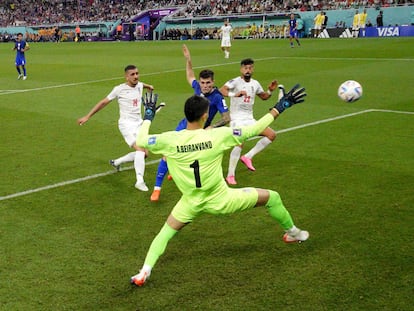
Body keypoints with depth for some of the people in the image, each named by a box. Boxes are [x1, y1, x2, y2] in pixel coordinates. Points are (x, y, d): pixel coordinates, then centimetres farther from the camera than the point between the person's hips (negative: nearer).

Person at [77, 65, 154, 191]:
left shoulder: (140, 85, 7)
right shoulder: (119, 89, -10)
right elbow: (103, 102, -3)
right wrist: (87, 116, -2)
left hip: (139, 124, 7)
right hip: (126, 124, -7)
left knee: (143, 154, 7)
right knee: (140, 149, -25)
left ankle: (116, 162, 27)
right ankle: (140, 181, -27)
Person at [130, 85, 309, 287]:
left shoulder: (169, 140, -16)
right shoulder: (218, 135, -19)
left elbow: (140, 141, -1)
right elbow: (254, 129, -11)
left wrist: (148, 116, 15)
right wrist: (279, 107, -1)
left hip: (191, 203, 2)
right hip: (220, 199, -2)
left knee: (166, 232, 24)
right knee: (272, 197, 17)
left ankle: (144, 272, 8)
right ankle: (292, 233, 38)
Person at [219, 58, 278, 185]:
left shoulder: (255, 83, 10)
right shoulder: (235, 81, -12)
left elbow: (264, 96, 25)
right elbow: (221, 90, -28)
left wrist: (270, 91, 4)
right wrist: (235, 94, -45)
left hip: (250, 119, 7)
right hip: (237, 119, -7)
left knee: (272, 134, 1)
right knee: (239, 144, -23)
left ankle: (248, 157, 6)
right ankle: (230, 175, -11)